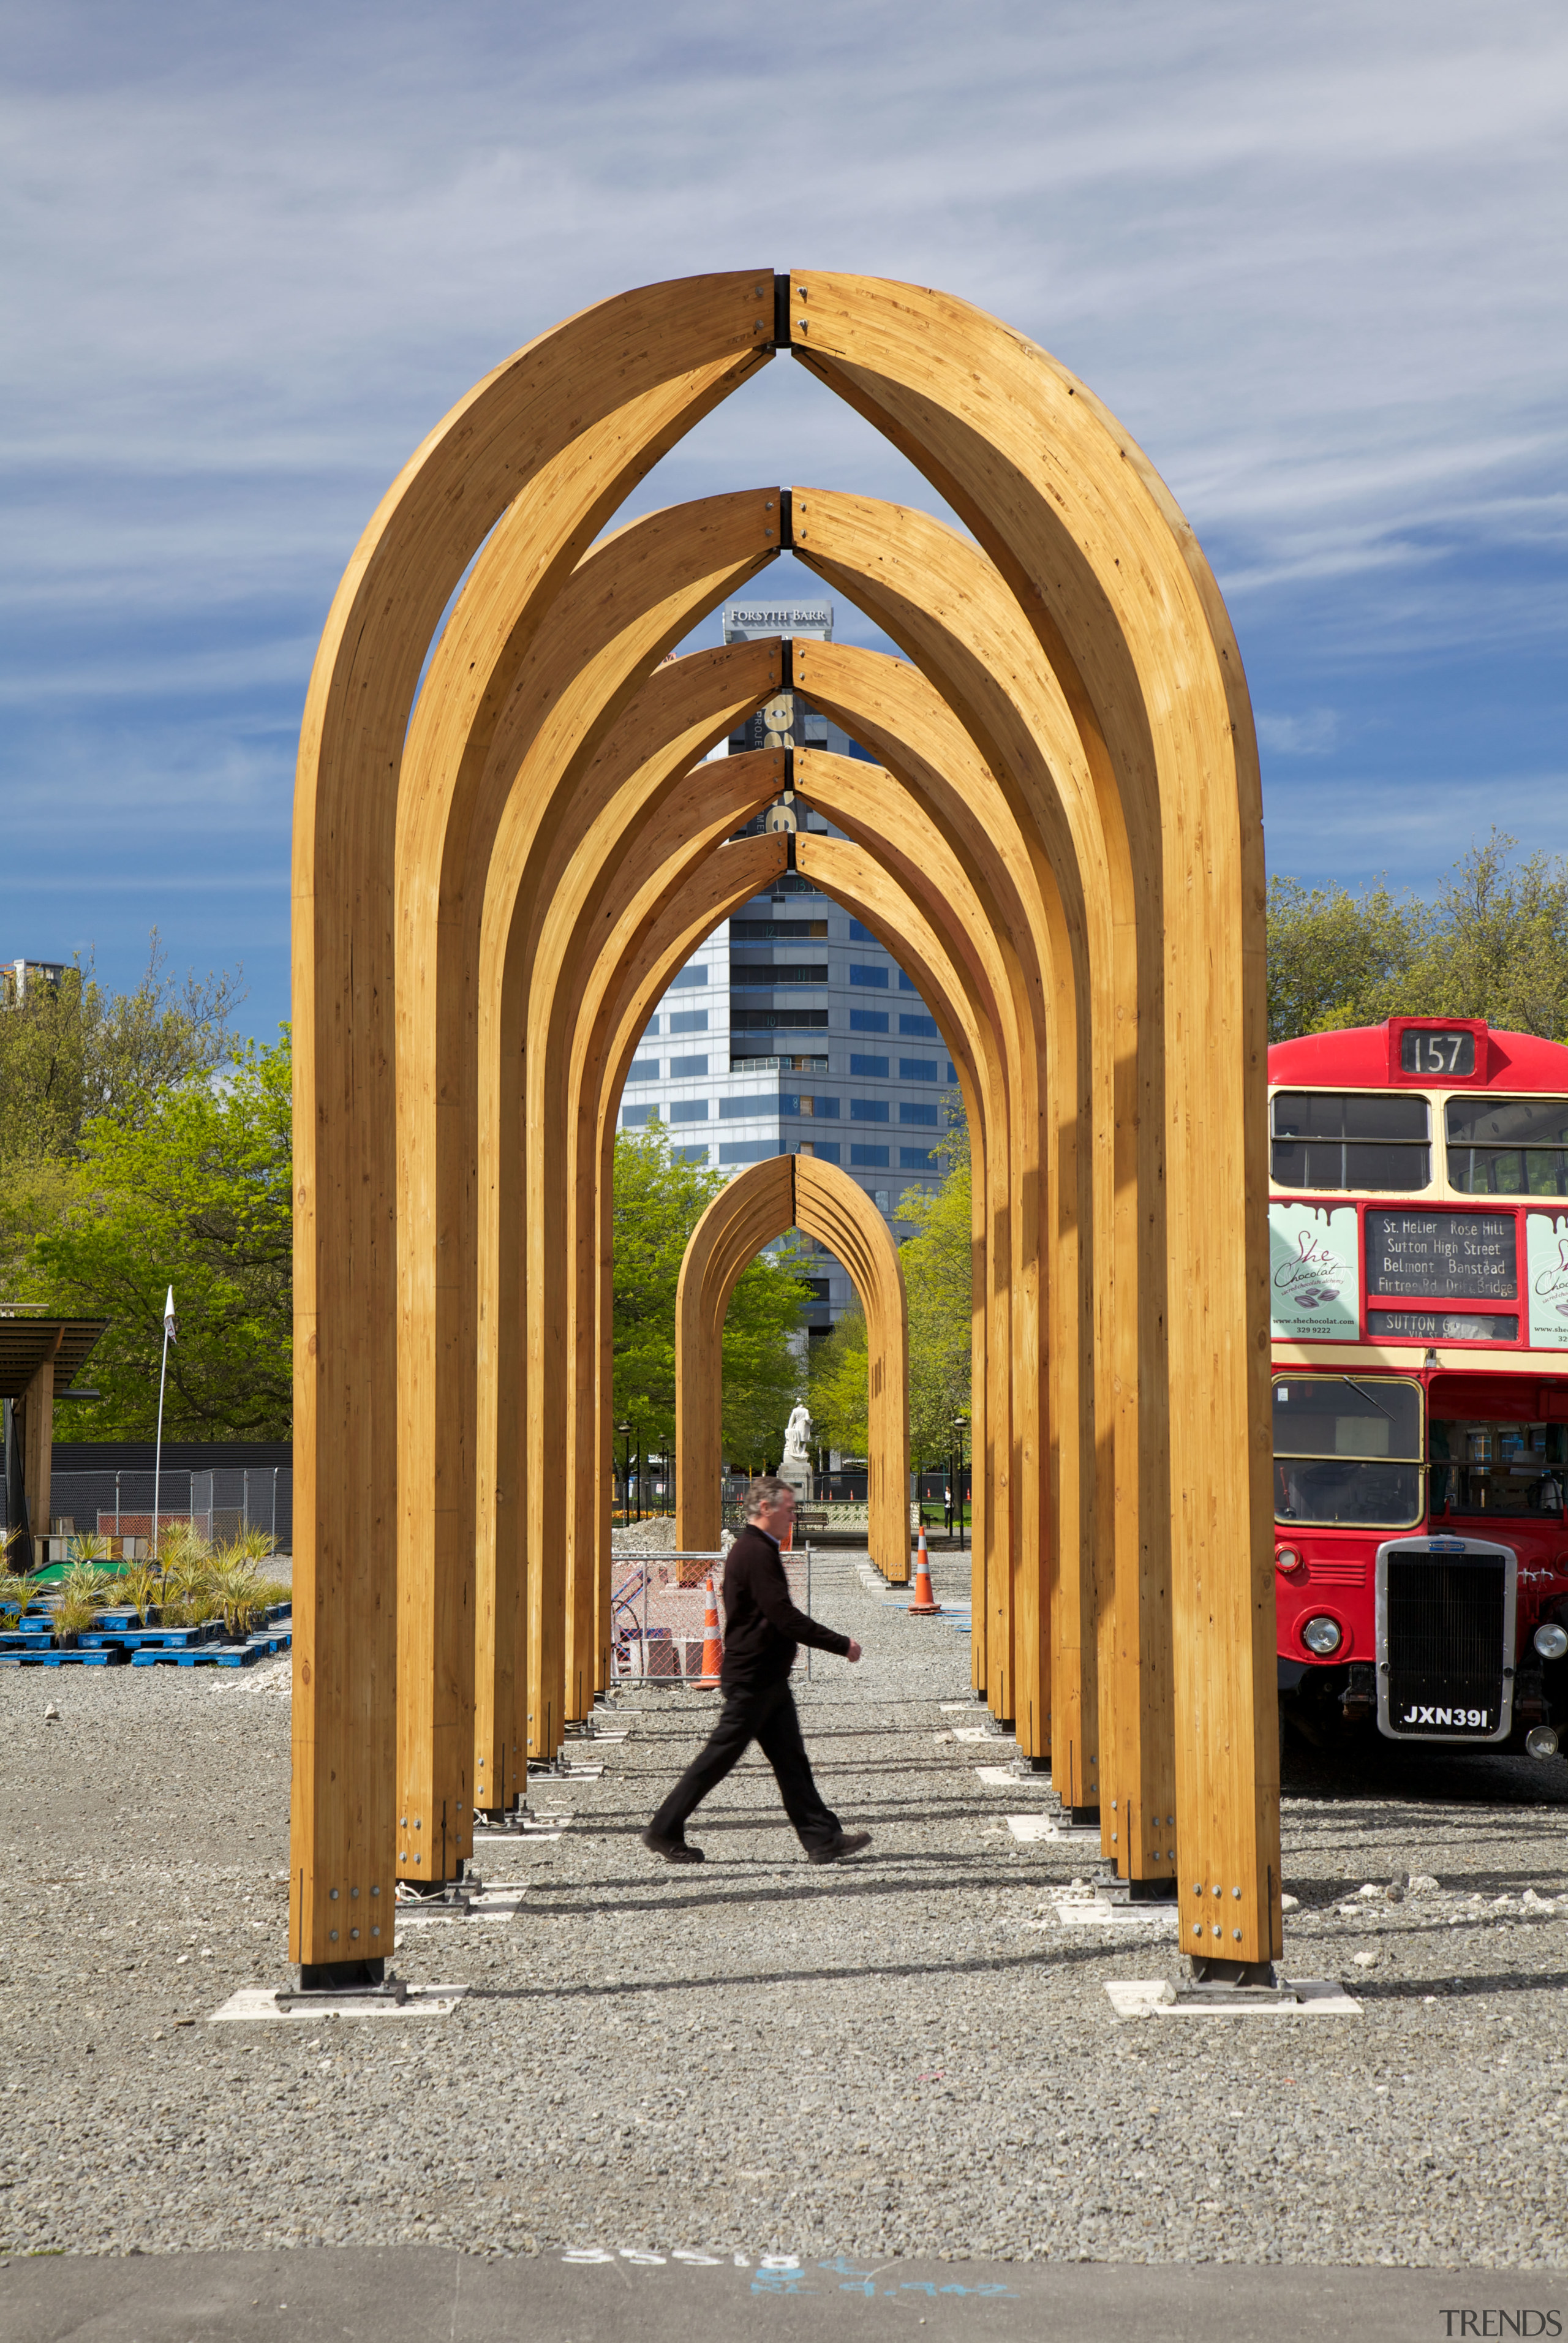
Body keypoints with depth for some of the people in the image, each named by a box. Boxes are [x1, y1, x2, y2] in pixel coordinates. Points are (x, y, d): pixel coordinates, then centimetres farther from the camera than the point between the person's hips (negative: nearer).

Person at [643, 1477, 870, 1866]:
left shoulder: (756, 1550, 14)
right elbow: (786, 1618, -23)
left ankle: (823, 1839, 8)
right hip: (751, 1680, -10)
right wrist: (842, 1645, -17)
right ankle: (664, 1831, 8)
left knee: (791, 1760, 8)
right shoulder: (756, 1554, -19)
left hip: (769, 1679, 10)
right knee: (720, 1756, -1)